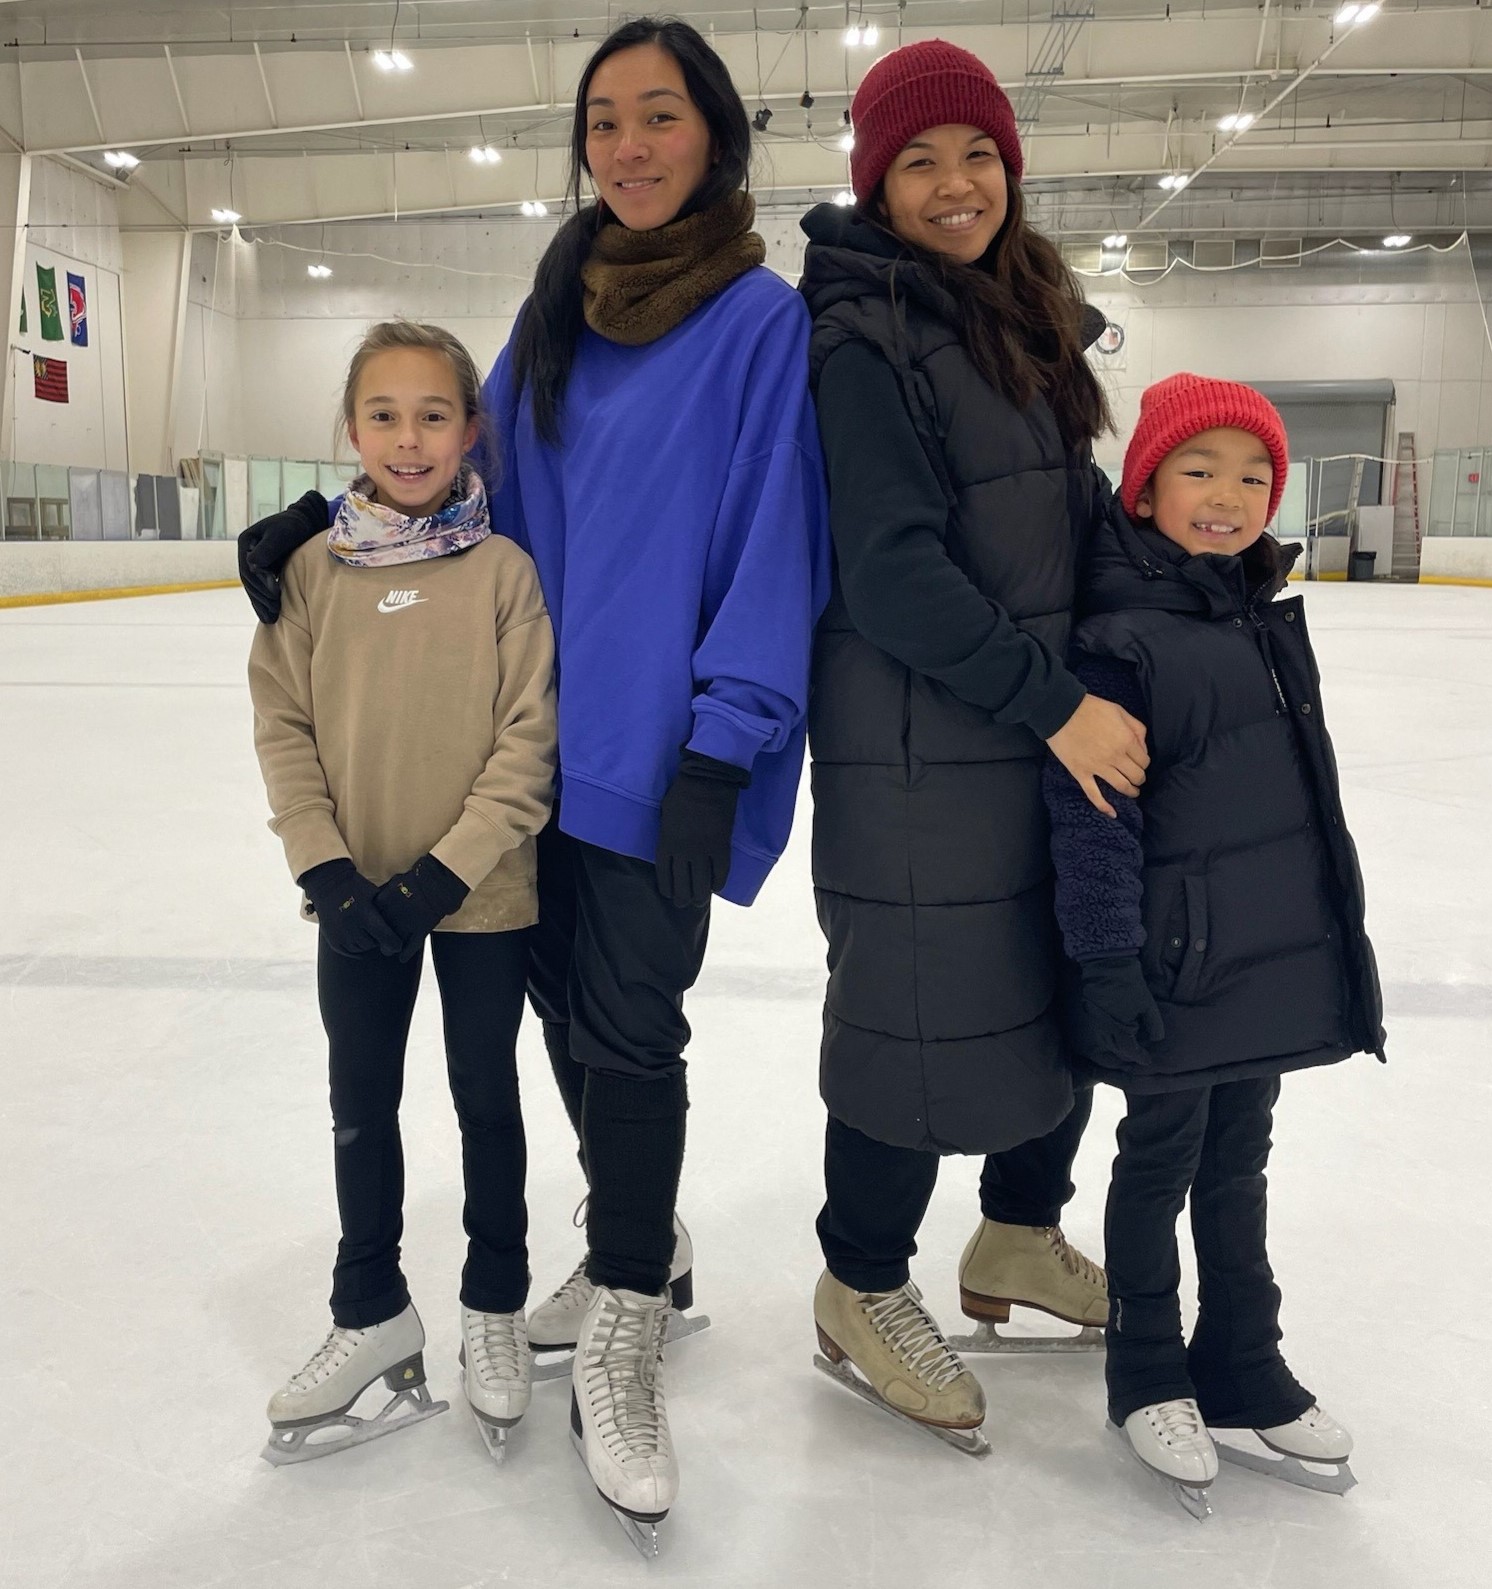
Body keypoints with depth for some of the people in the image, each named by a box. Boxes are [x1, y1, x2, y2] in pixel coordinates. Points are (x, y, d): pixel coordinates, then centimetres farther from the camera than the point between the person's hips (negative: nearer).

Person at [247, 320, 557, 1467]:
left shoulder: (504, 568, -10)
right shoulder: (314, 569, -2)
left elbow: (530, 741, -12)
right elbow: (284, 726, -1)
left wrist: (444, 871, -18)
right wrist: (327, 867, -11)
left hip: (482, 894, -3)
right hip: (357, 897, 3)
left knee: (487, 1097, 13)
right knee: (362, 1102, 15)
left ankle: (495, 1307, 33)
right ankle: (372, 1314, 35)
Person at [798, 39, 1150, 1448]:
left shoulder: (1023, 312, 15)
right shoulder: (862, 336, -11)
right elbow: (892, 570, -19)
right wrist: (1051, 702, -20)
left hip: (1056, 734, 8)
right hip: (918, 755, -8)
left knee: (1066, 993, 16)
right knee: (921, 1012, 1)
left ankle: (1020, 1238, 38)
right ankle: (863, 1288, 24)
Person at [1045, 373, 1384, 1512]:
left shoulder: (1269, 619, 9)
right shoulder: (1121, 635, -16)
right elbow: (1091, 818, -19)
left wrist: (1336, 929, 20)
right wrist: (1110, 970, -20)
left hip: (1275, 962, 7)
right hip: (1176, 971, -7)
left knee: (1239, 1165, 19)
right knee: (1161, 1165, 10)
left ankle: (1243, 1363, 36)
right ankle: (1148, 1375, 30)